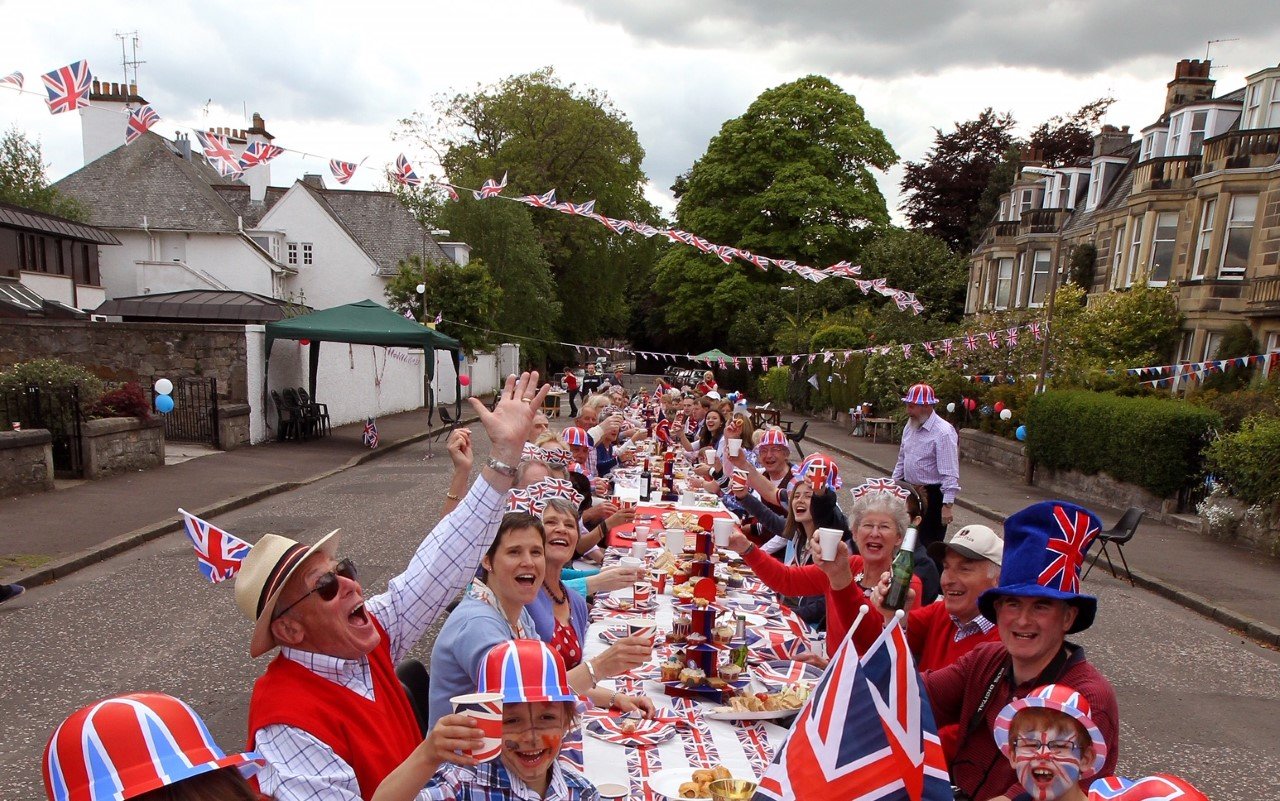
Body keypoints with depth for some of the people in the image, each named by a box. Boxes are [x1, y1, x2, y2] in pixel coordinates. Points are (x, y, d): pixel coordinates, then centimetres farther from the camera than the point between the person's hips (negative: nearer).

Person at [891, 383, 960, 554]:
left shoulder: (943, 432, -19)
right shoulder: (910, 426, 6)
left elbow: (950, 473, -22)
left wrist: (947, 505, -25)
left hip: (932, 495, -7)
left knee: (929, 544, 1)